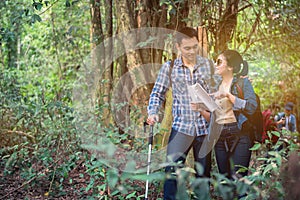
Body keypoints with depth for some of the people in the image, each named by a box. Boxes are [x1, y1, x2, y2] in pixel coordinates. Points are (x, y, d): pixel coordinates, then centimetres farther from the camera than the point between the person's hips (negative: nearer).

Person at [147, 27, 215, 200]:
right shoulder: (169, 67, 0)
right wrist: (153, 113, -11)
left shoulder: (208, 64, 3)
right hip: (181, 126, -1)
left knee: (204, 172, 11)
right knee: (172, 169, -11)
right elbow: (158, 94, 6)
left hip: (205, 126, 1)